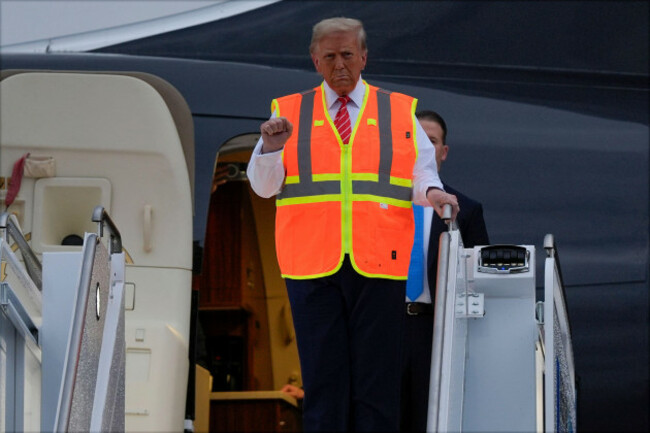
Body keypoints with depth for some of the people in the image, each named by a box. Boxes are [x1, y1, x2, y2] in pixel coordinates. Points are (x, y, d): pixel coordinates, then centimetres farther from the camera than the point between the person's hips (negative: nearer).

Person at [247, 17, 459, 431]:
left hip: (378, 264, 0)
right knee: (322, 377, 0)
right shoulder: (289, 113, 12)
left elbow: (422, 171, 8)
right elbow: (264, 186, 9)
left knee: (377, 374, -2)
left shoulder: (400, 112, 12)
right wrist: (271, 148, -10)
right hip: (313, 264, 0)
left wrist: (431, 192, -14)